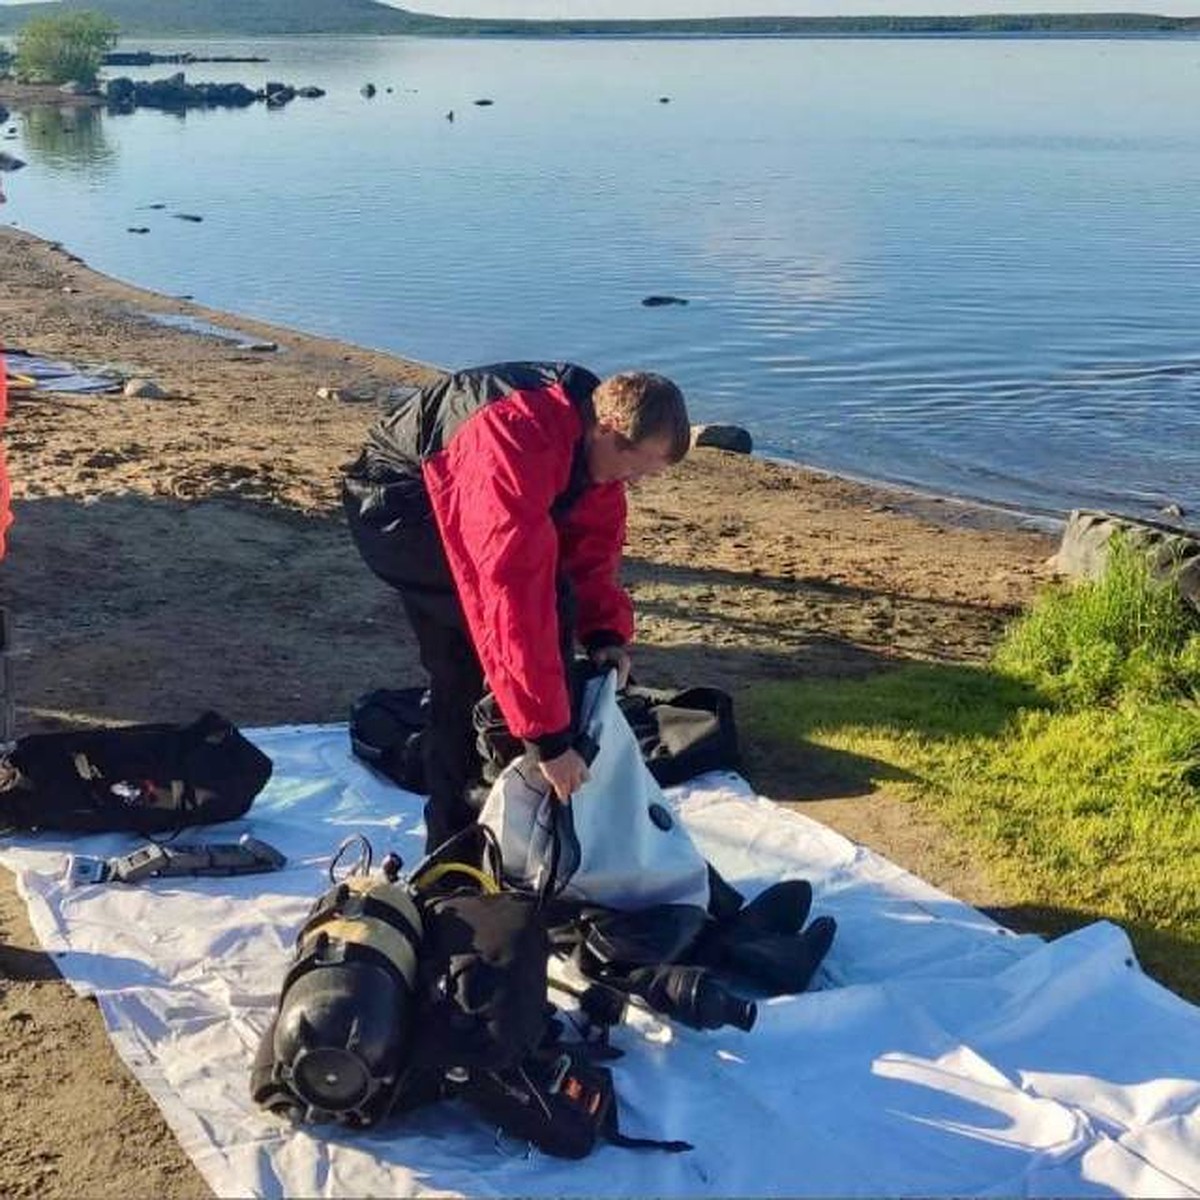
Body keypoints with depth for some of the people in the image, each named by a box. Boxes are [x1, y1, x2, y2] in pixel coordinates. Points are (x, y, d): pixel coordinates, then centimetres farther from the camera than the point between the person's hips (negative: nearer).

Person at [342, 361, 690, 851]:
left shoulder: (595, 437, -9)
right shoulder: (518, 447, -38)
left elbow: (593, 542, 4)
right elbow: (515, 591, -41)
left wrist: (605, 631, -11)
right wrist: (550, 738, -38)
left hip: (448, 497, 9)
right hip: (393, 500, -9)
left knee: (459, 676, 12)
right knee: (544, 600, -21)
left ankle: (450, 844, 24)